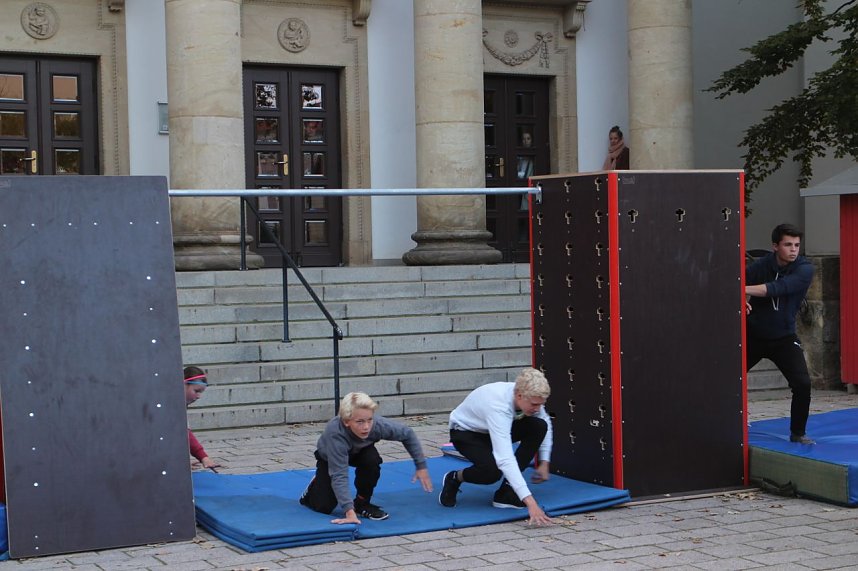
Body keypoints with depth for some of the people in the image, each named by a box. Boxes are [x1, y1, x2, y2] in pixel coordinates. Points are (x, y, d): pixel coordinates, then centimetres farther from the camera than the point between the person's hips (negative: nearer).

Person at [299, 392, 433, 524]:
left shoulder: (378, 424, -35)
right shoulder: (335, 434, -45)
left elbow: (408, 434, -16)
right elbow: (339, 475, -46)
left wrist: (421, 466, -14)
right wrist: (349, 512, -53)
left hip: (359, 453, 3)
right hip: (328, 459, -2)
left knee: (372, 460, -31)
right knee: (324, 507, -14)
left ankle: (362, 503, -6)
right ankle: (312, 489, 22)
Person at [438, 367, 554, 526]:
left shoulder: (529, 396, -21)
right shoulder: (498, 406, -42)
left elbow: (546, 423, 4)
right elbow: (505, 459, -50)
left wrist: (544, 462, -3)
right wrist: (529, 501, -56)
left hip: (497, 428, 7)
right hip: (465, 431, -7)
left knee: (539, 426, -20)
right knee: (492, 470, -35)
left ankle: (506, 491, -12)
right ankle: (455, 478, 0)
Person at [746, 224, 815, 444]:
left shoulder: (804, 269, -16)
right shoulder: (762, 265, -11)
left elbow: (779, 287, -32)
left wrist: (744, 289, -42)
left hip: (783, 337, -1)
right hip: (752, 334, 1)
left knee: (803, 384, -14)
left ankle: (797, 433, 6)